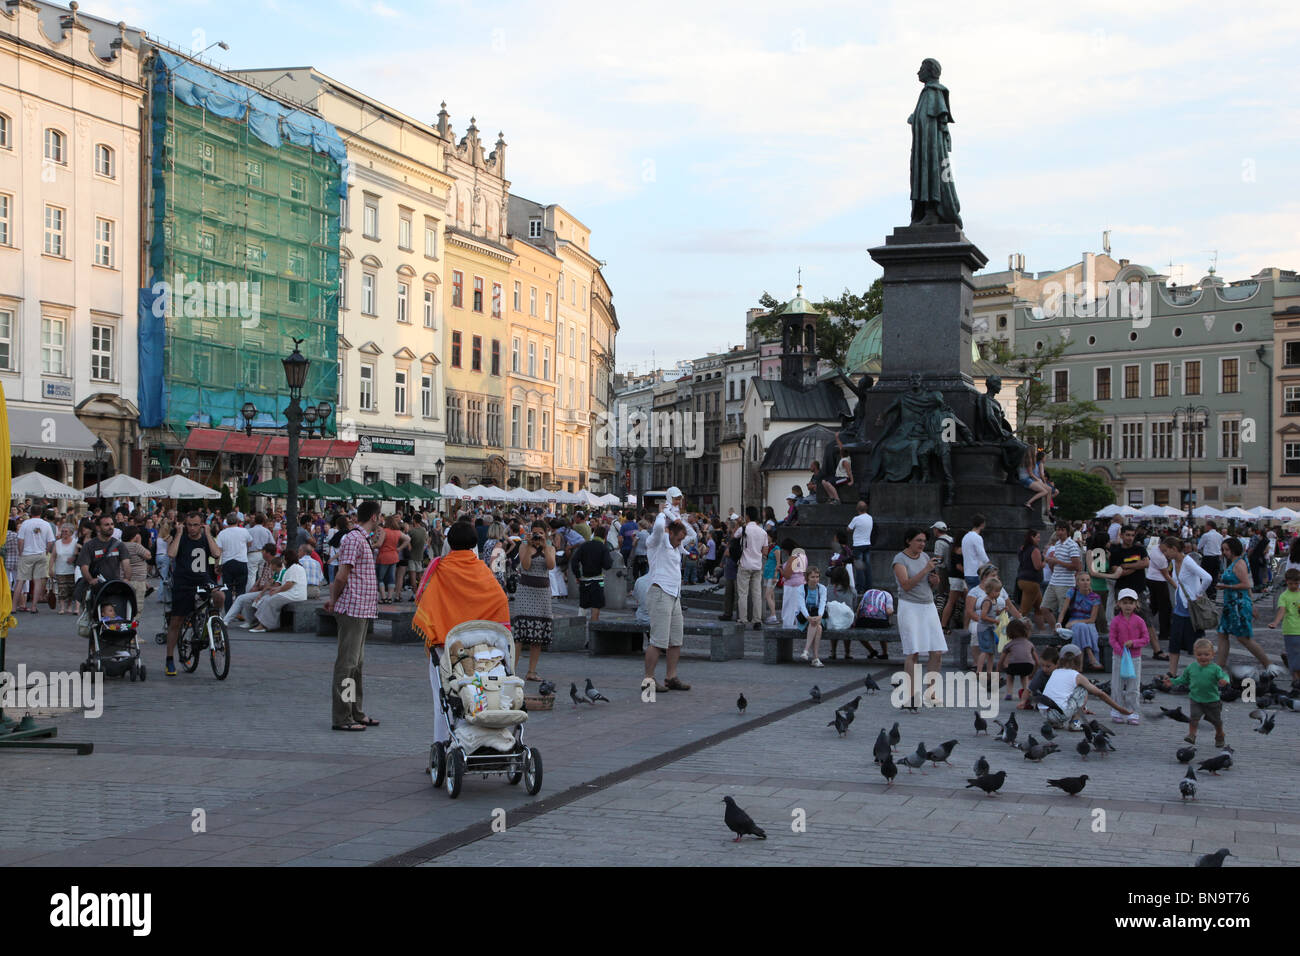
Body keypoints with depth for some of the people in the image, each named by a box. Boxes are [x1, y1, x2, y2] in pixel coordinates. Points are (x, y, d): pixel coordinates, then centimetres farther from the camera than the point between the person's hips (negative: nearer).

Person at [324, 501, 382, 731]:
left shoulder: (362, 539, 18)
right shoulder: (354, 539, -15)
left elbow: (341, 577, 19)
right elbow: (342, 576, -19)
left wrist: (333, 598, 10)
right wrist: (335, 599, -5)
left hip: (362, 610, 10)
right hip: (354, 609, -10)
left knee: (357, 663, 15)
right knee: (347, 663, -7)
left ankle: (355, 713, 24)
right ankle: (341, 717, -4)